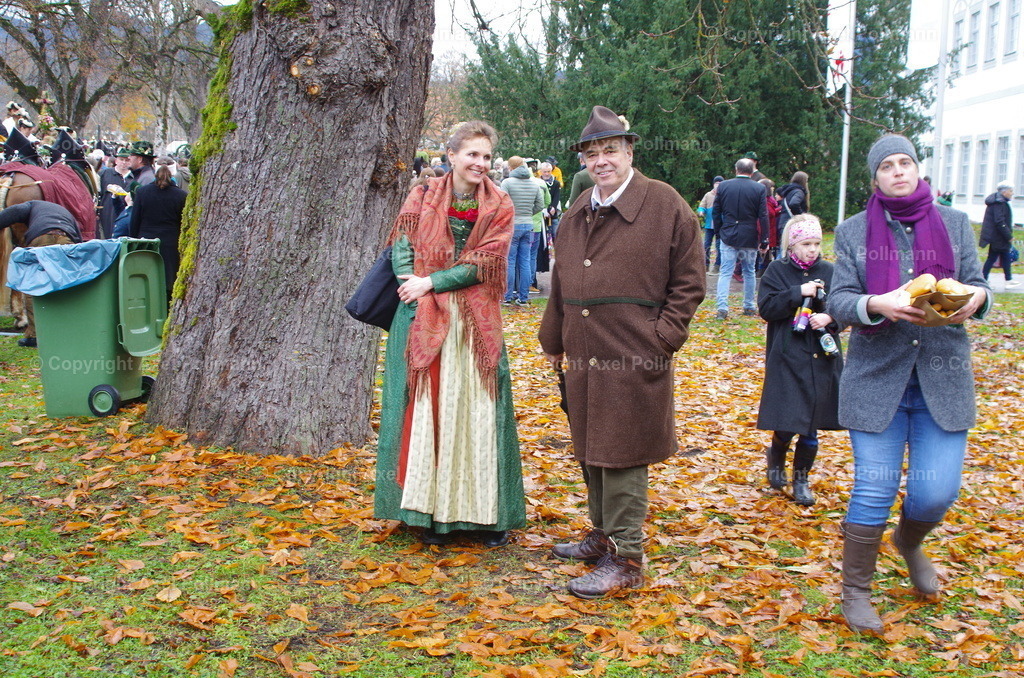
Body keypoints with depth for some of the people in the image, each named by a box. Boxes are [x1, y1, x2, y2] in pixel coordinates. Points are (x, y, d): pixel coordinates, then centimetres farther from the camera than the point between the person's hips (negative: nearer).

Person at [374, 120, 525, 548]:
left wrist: (431, 282, -14)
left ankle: (486, 514, 10)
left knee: (477, 413, 1)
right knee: (426, 411, 0)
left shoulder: (499, 207, 3)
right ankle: (430, 512, 10)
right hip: (424, 320, 0)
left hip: (476, 324, 0)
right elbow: (402, 248, 2)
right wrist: (414, 292, -15)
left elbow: (484, 262, -6)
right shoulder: (422, 197, 6)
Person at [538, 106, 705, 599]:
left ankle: (625, 558, 5)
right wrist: (553, 339, 21)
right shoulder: (577, 214, 14)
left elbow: (689, 282, -4)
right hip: (583, 355, 7)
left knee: (621, 456, -4)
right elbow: (561, 284, 22)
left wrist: (662, 336, -11)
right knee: (590, 451, 15)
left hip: (634, 357, -7)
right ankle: (602, 535, 32)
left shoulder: (665, 206, -5)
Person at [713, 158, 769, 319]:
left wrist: (719, 232, 15)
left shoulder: (723, 186, -1)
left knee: (725, 272, 0)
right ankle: (749, 307, 21)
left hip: (728, 236, 0)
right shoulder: (759, 189, -6)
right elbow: (763, 216, -6)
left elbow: (715, 212, 4)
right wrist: (764, 239, 0)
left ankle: (722, 307, -12)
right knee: (749, 272, 13)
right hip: (750, 238, 0)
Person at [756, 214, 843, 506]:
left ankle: (801, 479, 25)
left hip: (822, 360, 3)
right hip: (788, 361, -3)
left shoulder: (828, 272, 6)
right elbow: (766, 308, -10)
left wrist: (830, 318, -13)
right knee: (788, 423, -6)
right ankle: (776, 456, 27)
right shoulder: (777, 270, -1)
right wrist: (799, 293, -18)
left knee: (811, 428, 7)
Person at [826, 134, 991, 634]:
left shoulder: (954, 224, 9)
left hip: (944, 378, 2)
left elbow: (978, 285, 6)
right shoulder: (853, 232, 5)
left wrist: (976, 298, -18)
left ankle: (910, 542, 35)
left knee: (936, 492, -1)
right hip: (876, 377, -1)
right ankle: (856, 590, 19)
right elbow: (838, 302, -3)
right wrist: (877, 304, -23)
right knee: (873, 492, -1)